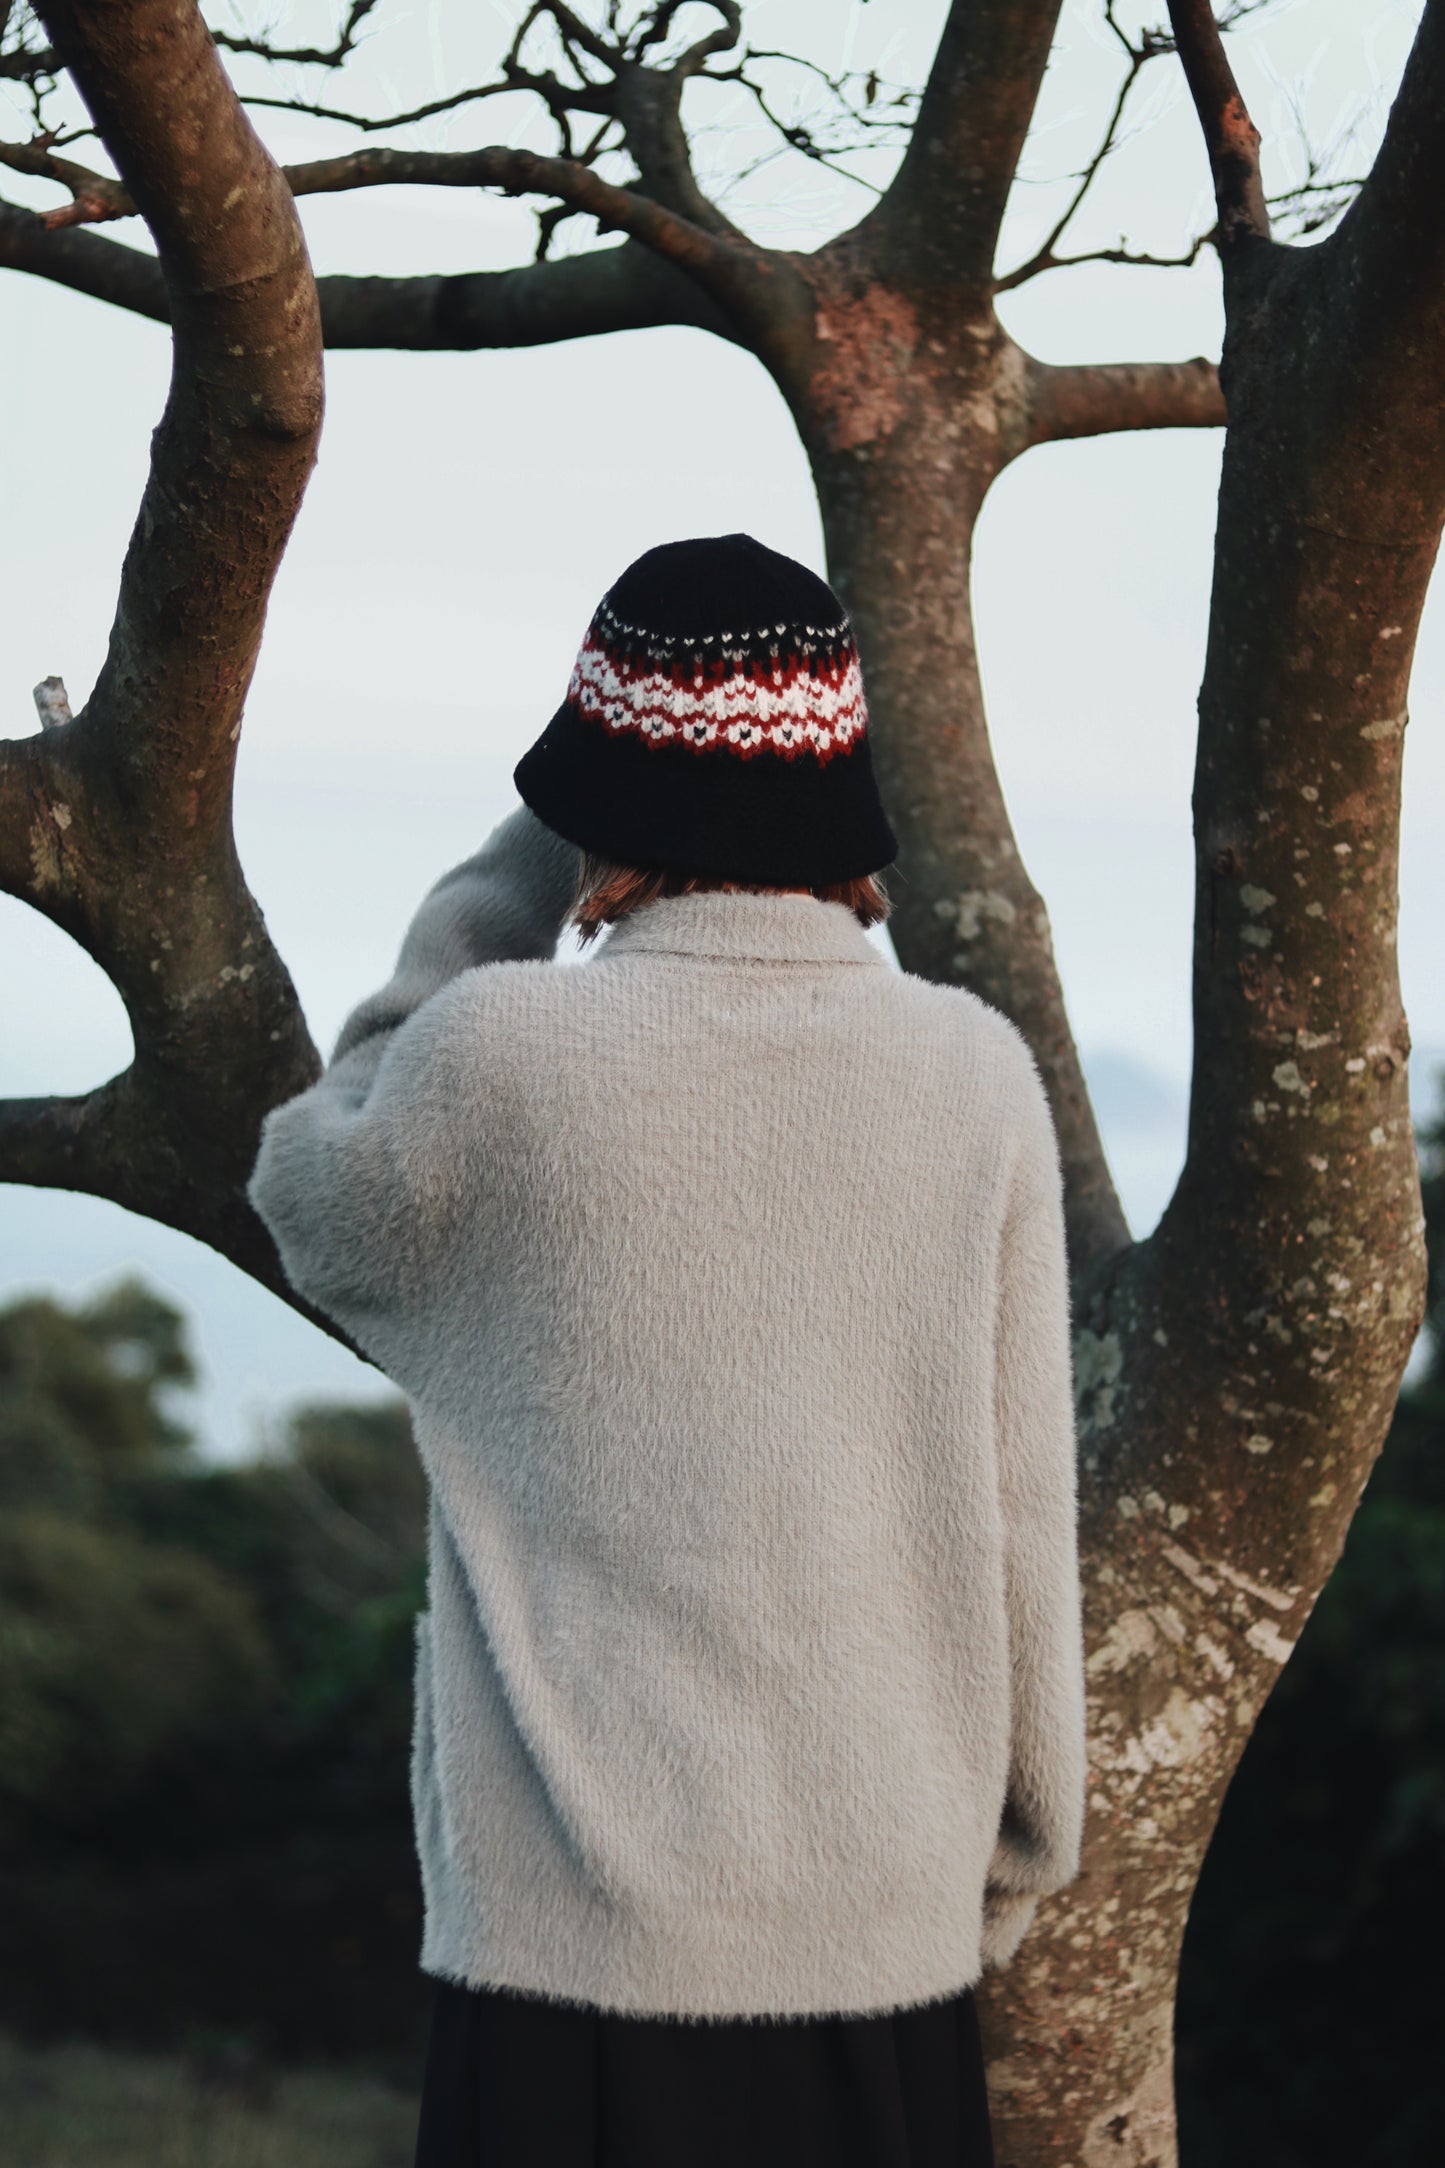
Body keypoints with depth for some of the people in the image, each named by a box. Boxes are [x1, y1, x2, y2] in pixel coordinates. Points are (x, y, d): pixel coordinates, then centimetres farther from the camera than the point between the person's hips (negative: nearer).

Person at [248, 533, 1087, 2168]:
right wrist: (1015, 1857, 16)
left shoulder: (503, 1053, -9)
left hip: (583, 1960, -3)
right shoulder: (974, 1074, -1)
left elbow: (317, 1206, 14)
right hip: (894, 1947, 3)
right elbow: (1023, 1525, 3)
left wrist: (514, 877, 14)